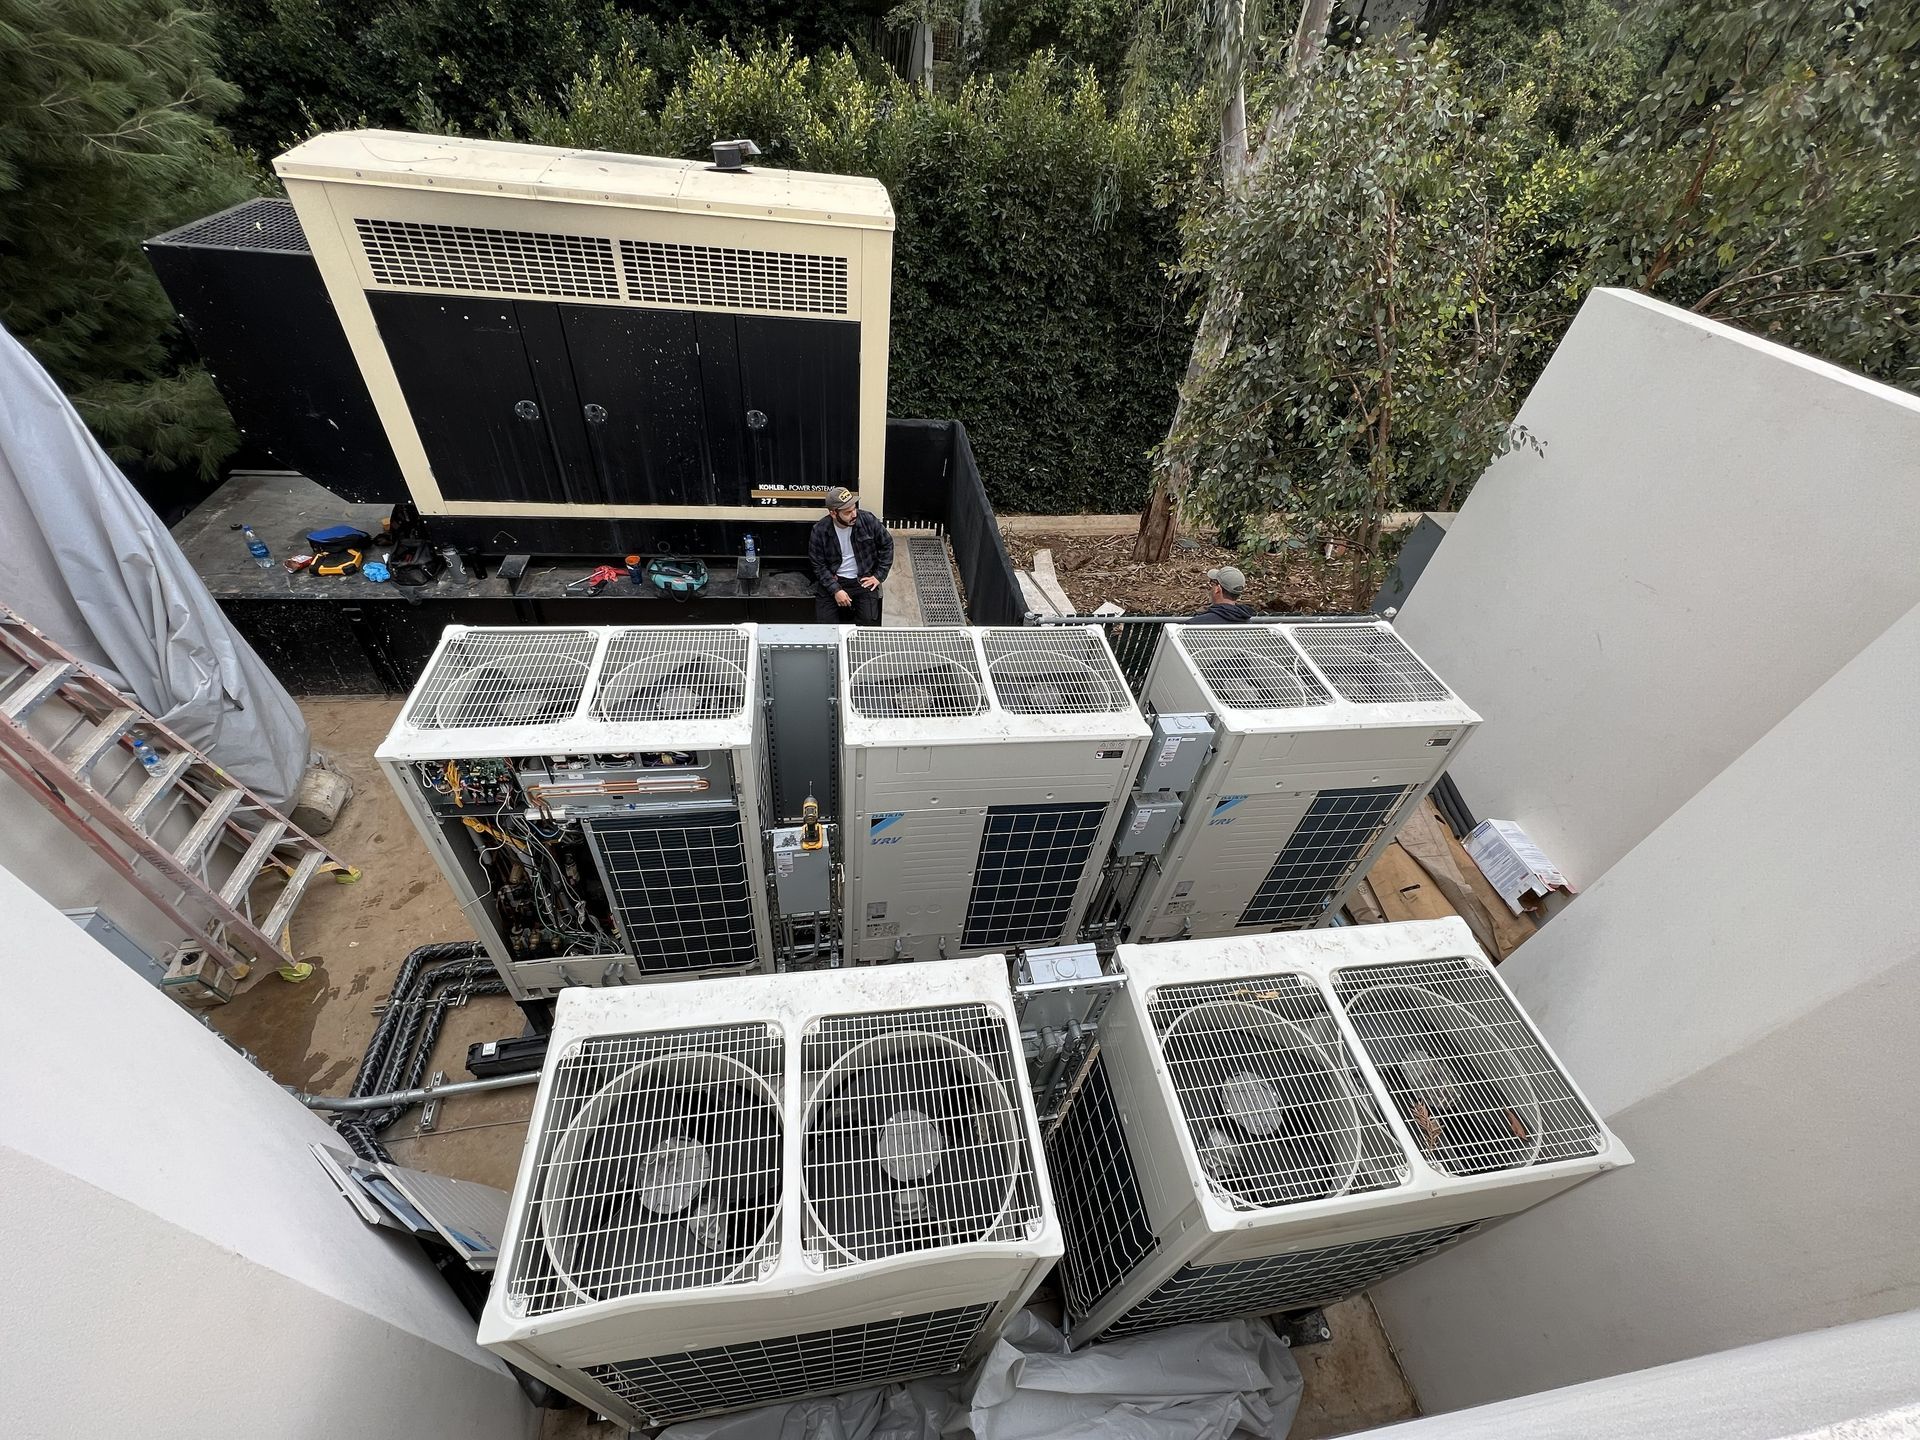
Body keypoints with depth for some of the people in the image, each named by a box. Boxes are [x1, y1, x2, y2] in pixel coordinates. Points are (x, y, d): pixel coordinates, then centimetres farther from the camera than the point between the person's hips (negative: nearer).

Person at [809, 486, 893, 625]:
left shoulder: (868, 520, -11)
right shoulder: (819, 531, -11)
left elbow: (887, 545, 4)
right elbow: (819, 566, -6)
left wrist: (879, 576, -2)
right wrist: (835, 590, -18)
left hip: (863, 580, 0)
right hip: (832, 581, 0)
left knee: (869, 621, -20)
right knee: (825, 624, -14)